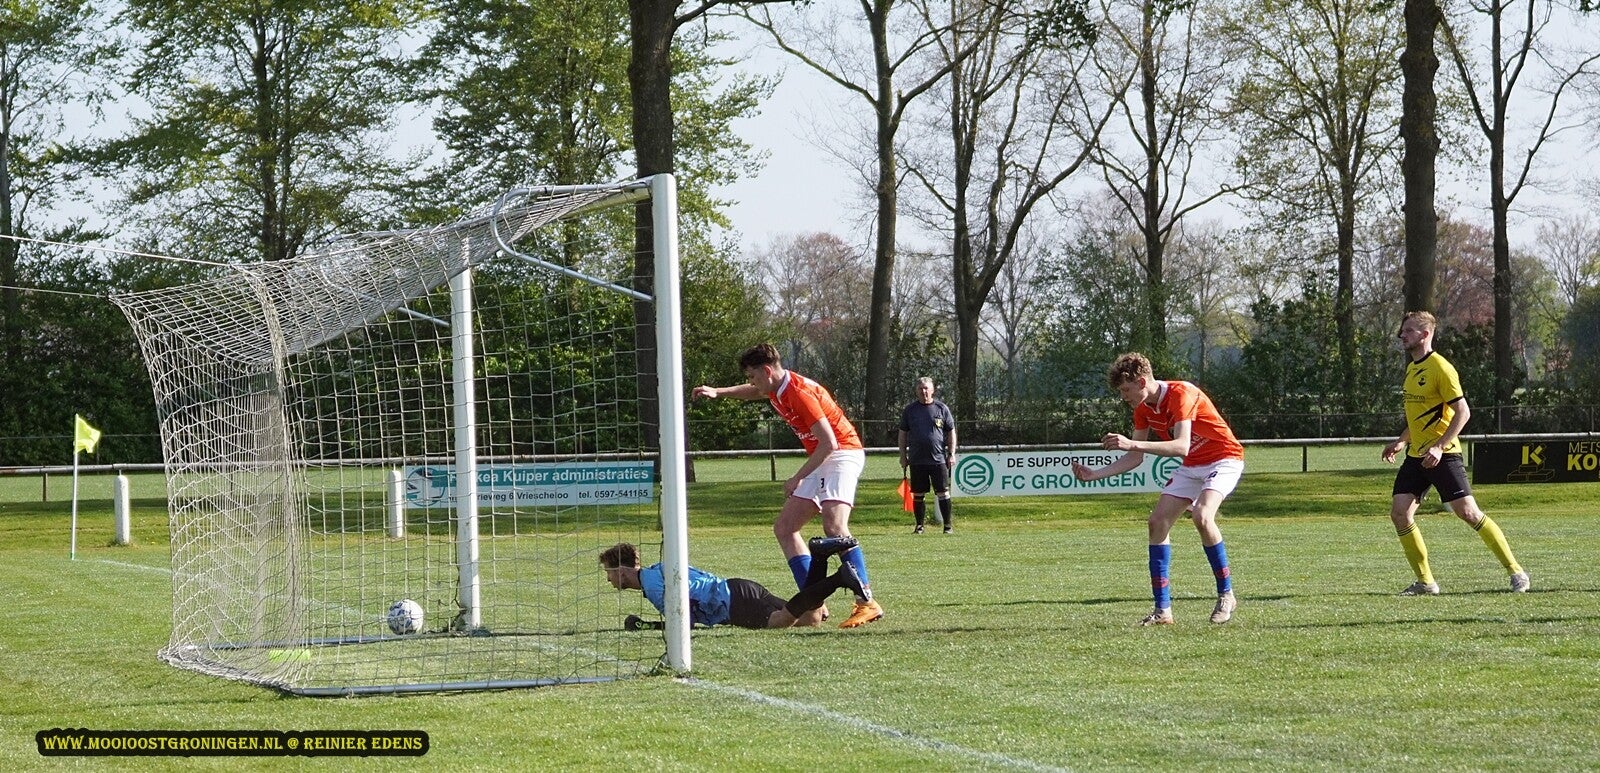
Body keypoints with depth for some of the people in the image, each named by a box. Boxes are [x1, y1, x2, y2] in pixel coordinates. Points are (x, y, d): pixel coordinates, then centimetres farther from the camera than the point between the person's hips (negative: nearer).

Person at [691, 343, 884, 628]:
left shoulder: (800, 393, -22)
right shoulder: (777, 389, 7)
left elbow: (829, 443, -25)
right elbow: (753, 392, 36)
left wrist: (798, 477, -19)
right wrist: (717, 392, 27)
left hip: (843, 454, -11)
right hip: (821, 459, 11)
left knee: (833, 526, -28)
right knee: (784, 527, 7)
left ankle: (867, 602, -30)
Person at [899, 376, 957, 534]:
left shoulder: (942, 409, 5)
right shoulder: (910, 410, 8)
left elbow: (951, 432, 8)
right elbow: (903, 434, 12)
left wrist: (952, 454, 1)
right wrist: (903, 456, 7)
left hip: (939, 459, -1)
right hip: (917, 460, 1)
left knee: (943, 493, -3)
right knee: (918, 495, 4)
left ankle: (947, 526, 3)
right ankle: (919, 526, 12)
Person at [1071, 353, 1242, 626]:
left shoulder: (1180, 394, -26)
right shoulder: (1143, 409, 0)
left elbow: (1181, 447, -38)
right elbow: (1135, 458, 7)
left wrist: (1133, 444, -46)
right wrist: (1094, 475, -3)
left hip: (1224, 459, -8)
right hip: (1192, 467, 8)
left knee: (1202, 516, -31)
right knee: (1158, 521, -5)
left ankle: (1226, 595, -15)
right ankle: (1163, 609, -3)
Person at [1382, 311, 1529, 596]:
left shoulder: (1440, 368, -13)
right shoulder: (1412, 369, 14)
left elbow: (1462, 412, -16)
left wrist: (1438, 447, -23)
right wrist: (1401, 441, 20)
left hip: (1442, 455, -8)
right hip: (1416, 455, 8)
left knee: (1468, 512, -10)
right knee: (1399, 513, -3)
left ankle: (1516, 572, -1)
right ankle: (1425, 582, 6)